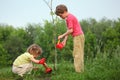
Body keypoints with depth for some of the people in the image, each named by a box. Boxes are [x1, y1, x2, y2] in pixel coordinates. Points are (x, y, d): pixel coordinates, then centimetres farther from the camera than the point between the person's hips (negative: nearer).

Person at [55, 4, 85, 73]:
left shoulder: (69, 17, -14)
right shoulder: (68, 17, 17)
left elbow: (71, 30, -17)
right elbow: (68, 30, 16)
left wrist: (62, 35, -6)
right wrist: (65, 40, 11)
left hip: (78, 36, -10)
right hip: (79, 36, 10)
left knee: (77, 54, -8)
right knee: (79, 55, 11)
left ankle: (78, 71, -6)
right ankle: (81, 71, 14)